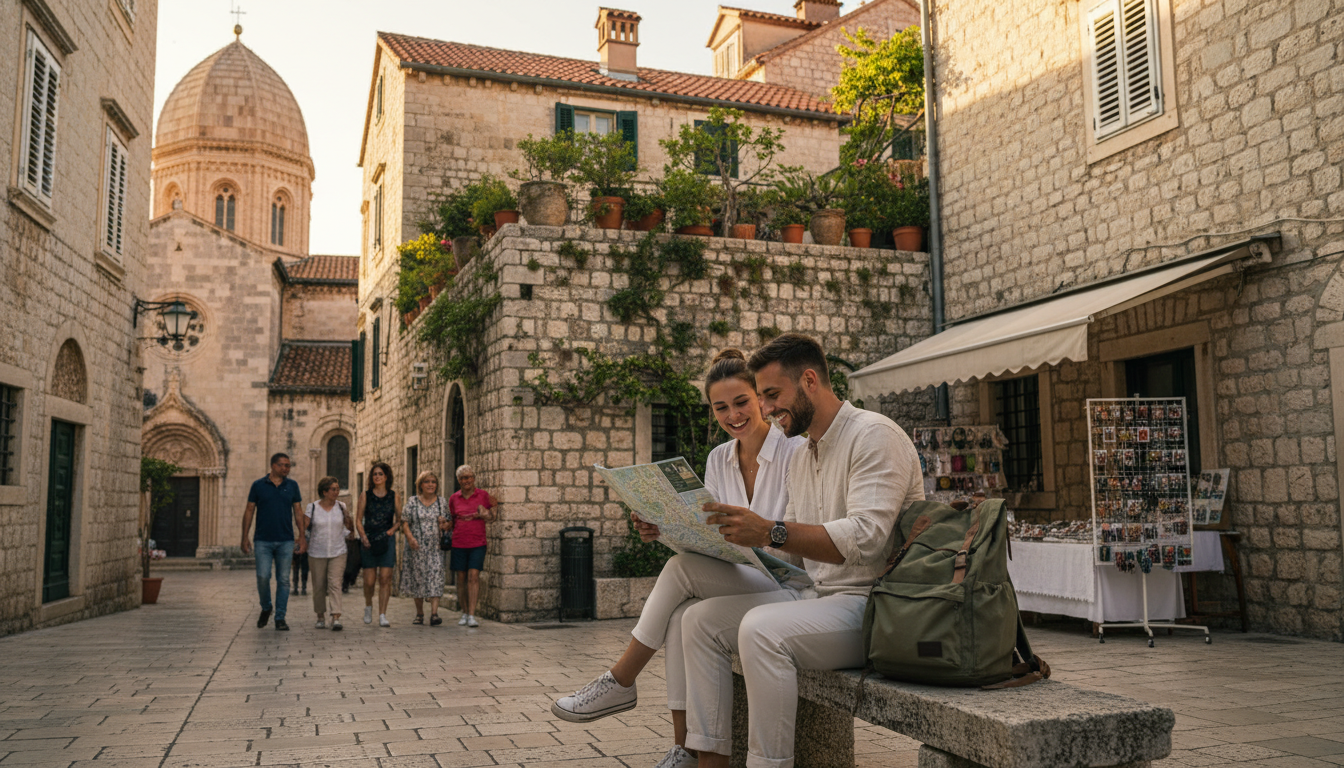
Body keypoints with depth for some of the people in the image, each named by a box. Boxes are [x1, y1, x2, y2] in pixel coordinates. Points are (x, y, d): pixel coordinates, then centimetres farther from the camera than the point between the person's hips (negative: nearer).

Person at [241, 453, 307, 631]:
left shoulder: (292, 486, 8)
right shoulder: (258, 486, 3)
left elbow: (298, 511, 9)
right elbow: (249, 511, 5)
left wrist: (302, 536, 2)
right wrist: (245, 538, 1)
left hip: (286, 541, 1)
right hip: (263, 541, -1)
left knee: (283, 580, 1)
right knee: (263, 577, -6)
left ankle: (280, 618, 8)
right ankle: (266, 608, 21)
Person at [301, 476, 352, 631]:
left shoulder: (341, 507, 4)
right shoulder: (312, 508, -2)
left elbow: (349, 529, 11)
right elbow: (304, 529, -2)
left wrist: (350, 525, -10)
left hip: (338, 552, 0)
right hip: (317, 553, 0)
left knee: (335, 583, -12)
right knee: (319, 586, 6)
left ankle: (336, 618, -17)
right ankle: (320, 617, 22)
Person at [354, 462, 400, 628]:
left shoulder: (393, 496, 8)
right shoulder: (365, 496, 6)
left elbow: (399, 519, 12)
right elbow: (358, 520, 5)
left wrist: (392, 530, -7)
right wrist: (364, 537, -9)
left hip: (387, 541, 0)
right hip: (369, 541, 0)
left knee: (385, 578, -7)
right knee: (369, 580, 1)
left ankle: (382, 615, -3)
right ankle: (368, 606, 29)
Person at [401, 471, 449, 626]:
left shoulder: (441, 501, 8)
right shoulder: (412, 501, 3)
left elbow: (447, 523, 15)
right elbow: (405, 522, 0)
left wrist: (443, 522, -9)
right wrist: (410, 537, -15)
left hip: (435, 546, 0)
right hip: (417, 547, 0)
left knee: (436, 577, -11)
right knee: (418, 578, 4)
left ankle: (434, 613, -17)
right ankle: (419, 614, 17)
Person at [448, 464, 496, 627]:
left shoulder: (483, 495, 2)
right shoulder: (454, 498, 7)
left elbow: (491, 516, 8)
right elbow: (451, 520, 17)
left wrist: (485, 514, -12)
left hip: (477, 543, -2)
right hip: (458, 544, 2)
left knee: (473, 576, -12)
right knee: (461, 578, 4)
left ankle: (472, 615, -12)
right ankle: (464, 614, 17)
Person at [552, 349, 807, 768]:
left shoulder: (795, 451, -7)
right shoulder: (719, 459, 12)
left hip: (784, 584, -5)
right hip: (733, 584, 5)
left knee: (682, 568, -26)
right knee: (683, 616, -28)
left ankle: (620, 682, -13)